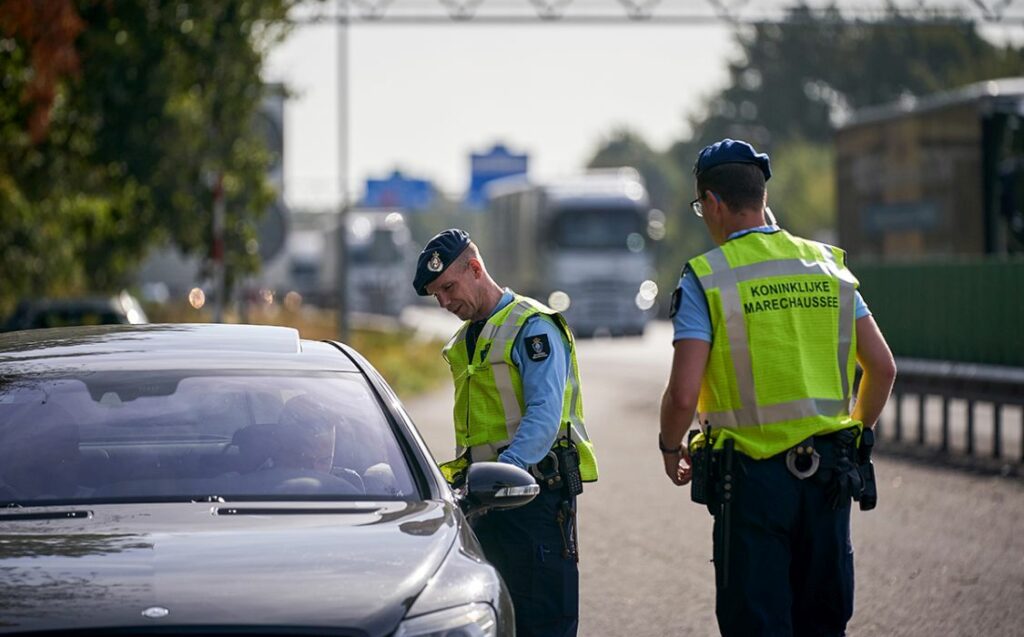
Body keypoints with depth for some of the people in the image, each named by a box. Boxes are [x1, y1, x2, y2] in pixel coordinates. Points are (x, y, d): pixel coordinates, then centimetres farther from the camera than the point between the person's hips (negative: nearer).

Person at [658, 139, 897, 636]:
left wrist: (670, 449, 6)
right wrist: (855, 433, 24)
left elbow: (683, 394, -14)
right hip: (828, 475, 4)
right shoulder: (826, 265, 7)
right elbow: (882, 367, 8)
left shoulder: (706, 278, -8)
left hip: (753, 476, -4)